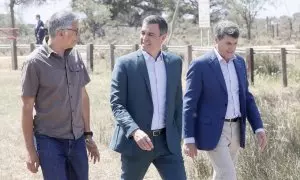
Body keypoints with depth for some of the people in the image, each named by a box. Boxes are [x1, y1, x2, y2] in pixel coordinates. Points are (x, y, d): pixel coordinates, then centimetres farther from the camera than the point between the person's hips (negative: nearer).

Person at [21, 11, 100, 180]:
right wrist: (31, 150, -6)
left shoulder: (75, 56, 3)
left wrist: (88, 134, 13)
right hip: (50, 141, -5)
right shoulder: (35, 62, -11)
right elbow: (27, 108, -7)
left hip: (77, 140, 5)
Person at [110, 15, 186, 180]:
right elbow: (117, 104, -11)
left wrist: (177, 136, 14)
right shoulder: (125, 63, -7)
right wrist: (134, 131, -26)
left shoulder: (174, 62, 6)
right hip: (135, 141, -3)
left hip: (167, 141, 3)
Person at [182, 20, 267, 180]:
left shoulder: (239, 62, 9)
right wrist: (188, 139, -15)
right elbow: (189, 104, -11)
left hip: (235, 129, 7)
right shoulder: (200, 65, -11)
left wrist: (258, 128, 6)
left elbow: (246, 97, 15)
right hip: (213, 131, -7)